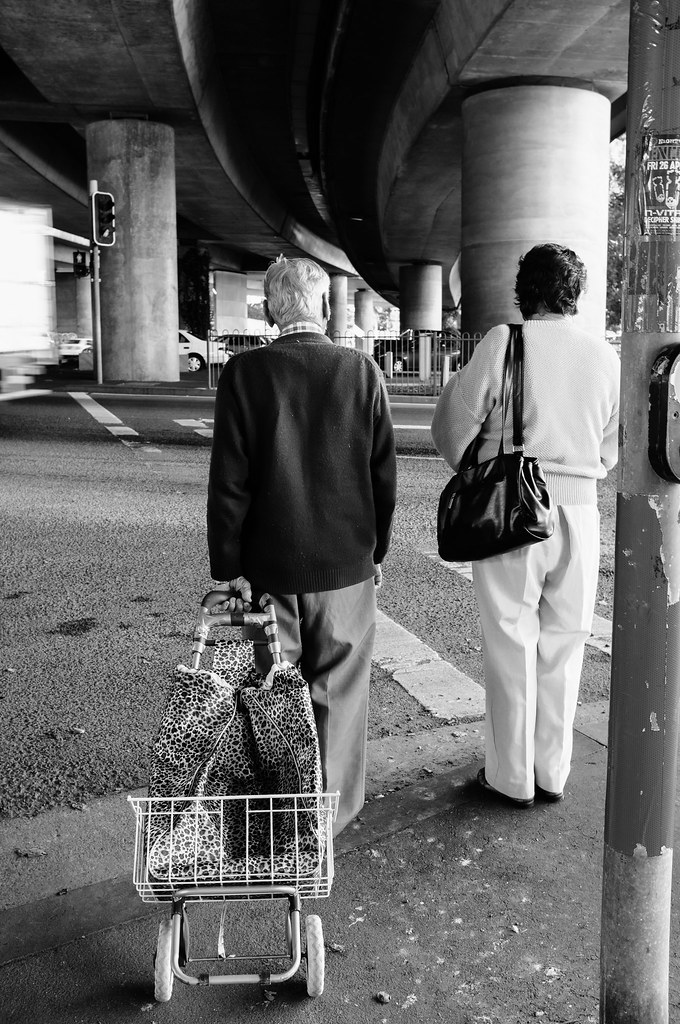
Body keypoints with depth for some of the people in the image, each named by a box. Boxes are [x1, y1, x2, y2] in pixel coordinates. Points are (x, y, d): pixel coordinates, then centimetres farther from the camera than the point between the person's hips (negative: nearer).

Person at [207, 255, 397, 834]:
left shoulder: (244, 374, -8)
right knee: (338, 690, 13)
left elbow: (228, 481, -9)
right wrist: (377, 549, 11)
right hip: (346, 564, 1)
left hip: (269, 564, 0)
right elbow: (384, 475, 0)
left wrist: (229, 567, -3)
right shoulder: (363, 372, -5)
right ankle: (334, 810, 26)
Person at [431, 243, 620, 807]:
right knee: (563, 644, 13)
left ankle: (512, 777, 17)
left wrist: (478, 473, 12)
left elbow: (453, 426, -5)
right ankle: (553, 772, 25)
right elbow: (613, 448, 11)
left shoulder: (502, 341, -8)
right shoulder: (606, 355, 4)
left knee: (511, 642, 6)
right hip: (580, 508, 4)